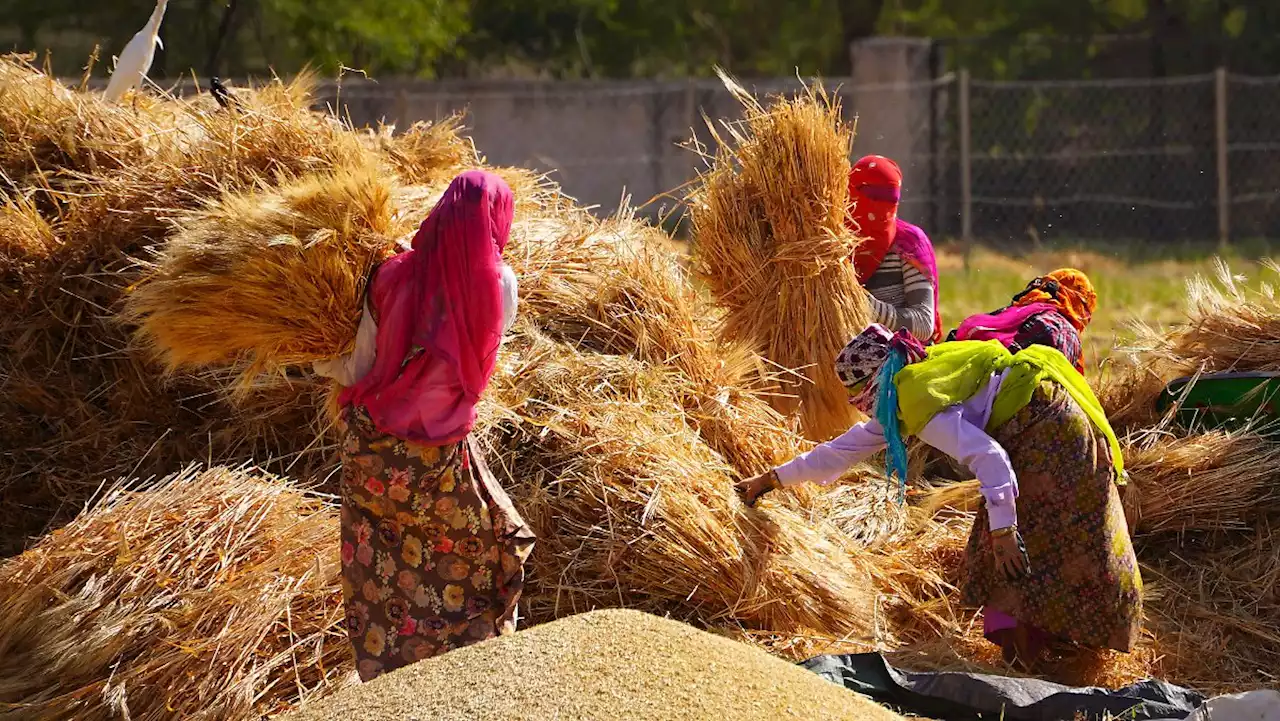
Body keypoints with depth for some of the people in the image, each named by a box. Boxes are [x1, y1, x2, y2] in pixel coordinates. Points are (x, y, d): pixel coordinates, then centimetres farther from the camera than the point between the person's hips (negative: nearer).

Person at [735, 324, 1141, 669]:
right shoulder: (903, 400, 9)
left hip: (1048, 433, -10)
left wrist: (1002, 531, -31)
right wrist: (774, 480, 24)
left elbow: (988, 456, -31)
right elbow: (846, 449, 19)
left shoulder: (922, 403, -21)